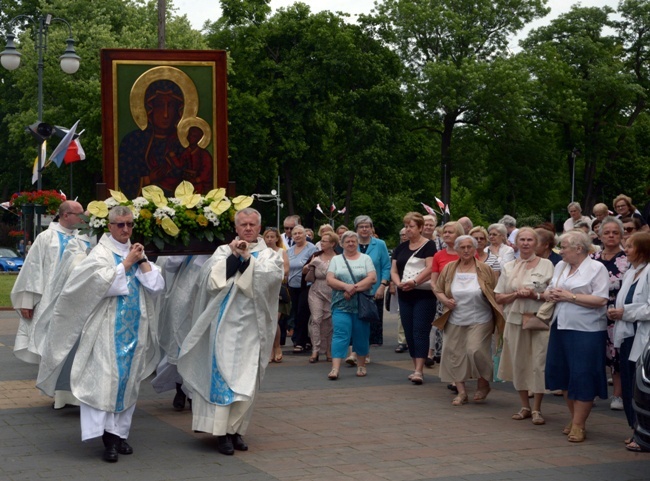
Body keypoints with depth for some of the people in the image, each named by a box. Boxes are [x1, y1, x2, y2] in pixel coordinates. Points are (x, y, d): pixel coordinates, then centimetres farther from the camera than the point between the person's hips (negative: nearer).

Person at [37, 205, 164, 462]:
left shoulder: (136, 252, 12)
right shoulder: (101, 253, -3)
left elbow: (156, 286, 3)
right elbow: (104, 283, -20)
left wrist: (142, 261, -5)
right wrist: (127, 263, -13)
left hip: (134, 329, 5)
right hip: (108, 329, -5)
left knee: (128, 379, 6)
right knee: (105, 378, -10)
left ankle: (119, 432, 12)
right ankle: (107, 435, -10)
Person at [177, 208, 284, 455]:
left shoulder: (269, 255, 10)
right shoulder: (224, 251, 10)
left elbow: (272, 276, -10)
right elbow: (212, 279, -5)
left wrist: (247, 257, -14)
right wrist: (234, 256, -12)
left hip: (251, 325, 1)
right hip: (225, 322, -1)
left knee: (247, 378, 1)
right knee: (223, 375, -5)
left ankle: (236, 428, 10)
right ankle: (222, 431, -3)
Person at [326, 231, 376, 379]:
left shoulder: (365, 259, 9)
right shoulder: (336, 260, 11)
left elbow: (372, 278, -4)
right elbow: (330, 279, 0)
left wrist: (355, 288, -15)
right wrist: (346, 286, -16)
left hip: (362, 305, 0)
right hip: (341, 305, 0)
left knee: (361, 336, 5)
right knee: (340, 335, -9)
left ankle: (361, 366, 20)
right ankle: (335, 368, -15)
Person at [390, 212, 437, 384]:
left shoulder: (428, 245, -4)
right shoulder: (401, 248, 14)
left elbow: (430, 268, -15)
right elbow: (393, 270, 10)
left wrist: (414, 281, -28)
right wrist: (399, 283, -10)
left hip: (424, 294, -6)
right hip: (405, 295, 6)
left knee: (420, 331, -10)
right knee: (409, 332, 8)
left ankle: (419, 371, -14)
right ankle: (416, 367, 17)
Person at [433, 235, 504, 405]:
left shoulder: (484, 270, -3)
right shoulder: (449, 269, 4)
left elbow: (495, 294, -1)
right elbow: (437, 289, 11)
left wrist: (497, 316, -9)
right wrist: (445, 300, -8)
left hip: (480, 321, -3)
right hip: (455, 321, 4)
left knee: (475, 350, -15)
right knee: (455, 354, 3)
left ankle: (483, 384, 10)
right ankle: (461, 392, 14)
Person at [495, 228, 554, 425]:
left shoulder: (546, 265, 1)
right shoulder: (509, 267, 11)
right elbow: (499, 298, 9)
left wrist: (535, 295, -15)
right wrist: (516, 294, -8)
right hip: (516, 320, 3)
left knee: (538, 363, -6)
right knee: (519, 363, 6)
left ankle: (536, 409, 2)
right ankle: (525, 406, 18)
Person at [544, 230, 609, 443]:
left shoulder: (596, 268, -8)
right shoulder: (560, 266, 14)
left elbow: (601, 300, -18)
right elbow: (549, 291, 19)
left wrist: (570, 296, -17)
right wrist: (551, 294, -5)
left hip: (586, 331, -7)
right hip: (561, 327, 8)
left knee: (582, 378, -4)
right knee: (564, 375, 12)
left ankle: (578, 425, 1)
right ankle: (574, 418, 25)